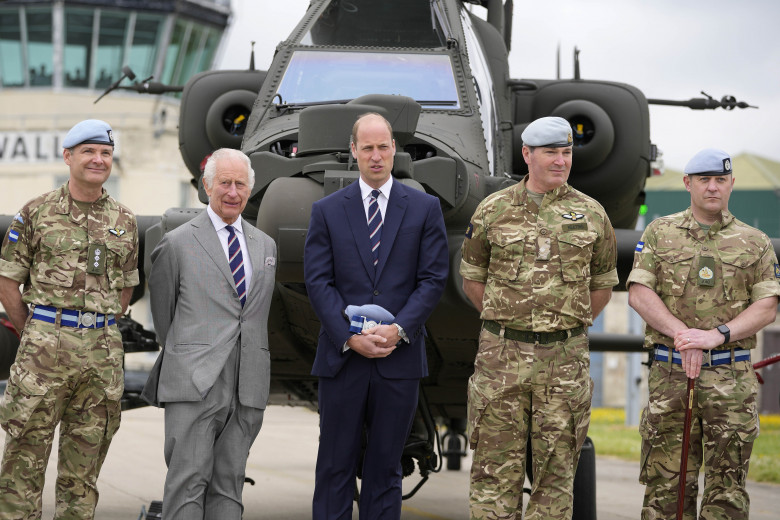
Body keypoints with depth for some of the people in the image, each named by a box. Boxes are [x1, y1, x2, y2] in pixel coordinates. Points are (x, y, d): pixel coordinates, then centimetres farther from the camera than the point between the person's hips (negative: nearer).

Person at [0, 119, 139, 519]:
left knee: (82, 470, 7)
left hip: (102, 353, 3)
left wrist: (100, 332, 11)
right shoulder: (37, 213, 1)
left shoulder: (124, 221, 11)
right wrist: (35, 337, 6)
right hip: (45, 348, -3)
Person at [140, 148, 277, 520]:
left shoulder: (265, 246, 17)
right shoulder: (178, 243, 2)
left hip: (248, 388, 4)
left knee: (229, 486, 5)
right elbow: (162, 311, 11)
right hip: (195, 383, -4)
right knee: (188, 482, -10)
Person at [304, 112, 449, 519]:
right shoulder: (327, 211, 6)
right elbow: (318, 282, 0)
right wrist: (349, 336, -12)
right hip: (343, 357, 0)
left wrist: (399, 329, -12)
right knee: (335, 466, 2)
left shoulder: (425, 208, 7)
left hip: (399, 358, 0)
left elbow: (433, 279, 1)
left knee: (385, 467, 6)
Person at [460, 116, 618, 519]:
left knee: (556, 468, 5)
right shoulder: (493, 210, 4)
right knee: (496, 467, 0)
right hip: (501, 356, -1)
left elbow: (603, 284, 15)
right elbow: (472, 277, 13)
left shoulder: (591, 214, 6)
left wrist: (569, 324, 10)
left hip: (565, 360, 1)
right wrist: (505, 321, 8)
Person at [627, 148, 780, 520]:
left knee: (727, 487, -1)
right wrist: (682, 335, -13)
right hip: (669, 375, 0)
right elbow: (639, 294, 0)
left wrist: (717, 335, -13)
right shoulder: (659, 233, 10)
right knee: (666, 481, 1)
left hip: (731, 377, 0)